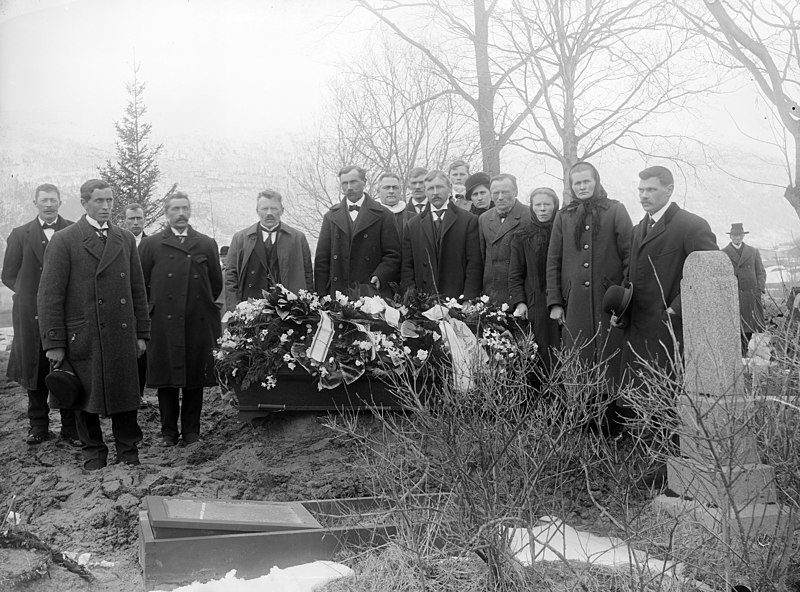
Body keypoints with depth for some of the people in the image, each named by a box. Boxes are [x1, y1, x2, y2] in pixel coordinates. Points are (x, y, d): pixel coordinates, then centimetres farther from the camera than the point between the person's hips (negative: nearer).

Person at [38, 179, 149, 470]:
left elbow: (138, 291, 13)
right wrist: (54, 342, -9)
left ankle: (128, 449, 21)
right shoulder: (63, 240, -2)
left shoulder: (126, 239, 12)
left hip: (122, 336, 3)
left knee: (125, 392, 6)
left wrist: (142, 333, 8)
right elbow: (49, 295, -5)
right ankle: (93, 451, 23)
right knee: (86, 396, 7)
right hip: (82, 335, -3)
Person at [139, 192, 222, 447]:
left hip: (199, 323, 1)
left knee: (195, 378, 5)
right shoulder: (151, 245, 5)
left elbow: (216, 284, 14)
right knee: (166, 379, 3)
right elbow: (141, 283, 7)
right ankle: (168, 432, 14)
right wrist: (154, 308, 6)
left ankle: (191, 430, 16)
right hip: (164, 323, -1)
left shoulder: (206, 244, 9)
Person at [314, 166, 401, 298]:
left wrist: (379, 276, -15)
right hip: (337, 291, 2)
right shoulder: (331, 216, 13)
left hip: (372, 291, -2)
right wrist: (321, 296, 1)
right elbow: (321, 259, 10)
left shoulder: (382, 215, 6)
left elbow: (393, 255, 3)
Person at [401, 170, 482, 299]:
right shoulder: (413, 224, 13)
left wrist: (468, 298, -10)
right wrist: (411, 292, -2)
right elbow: (407, 265, 11)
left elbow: (474, 263, -1)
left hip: (458, 299, -2)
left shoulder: (468, 220, 3)